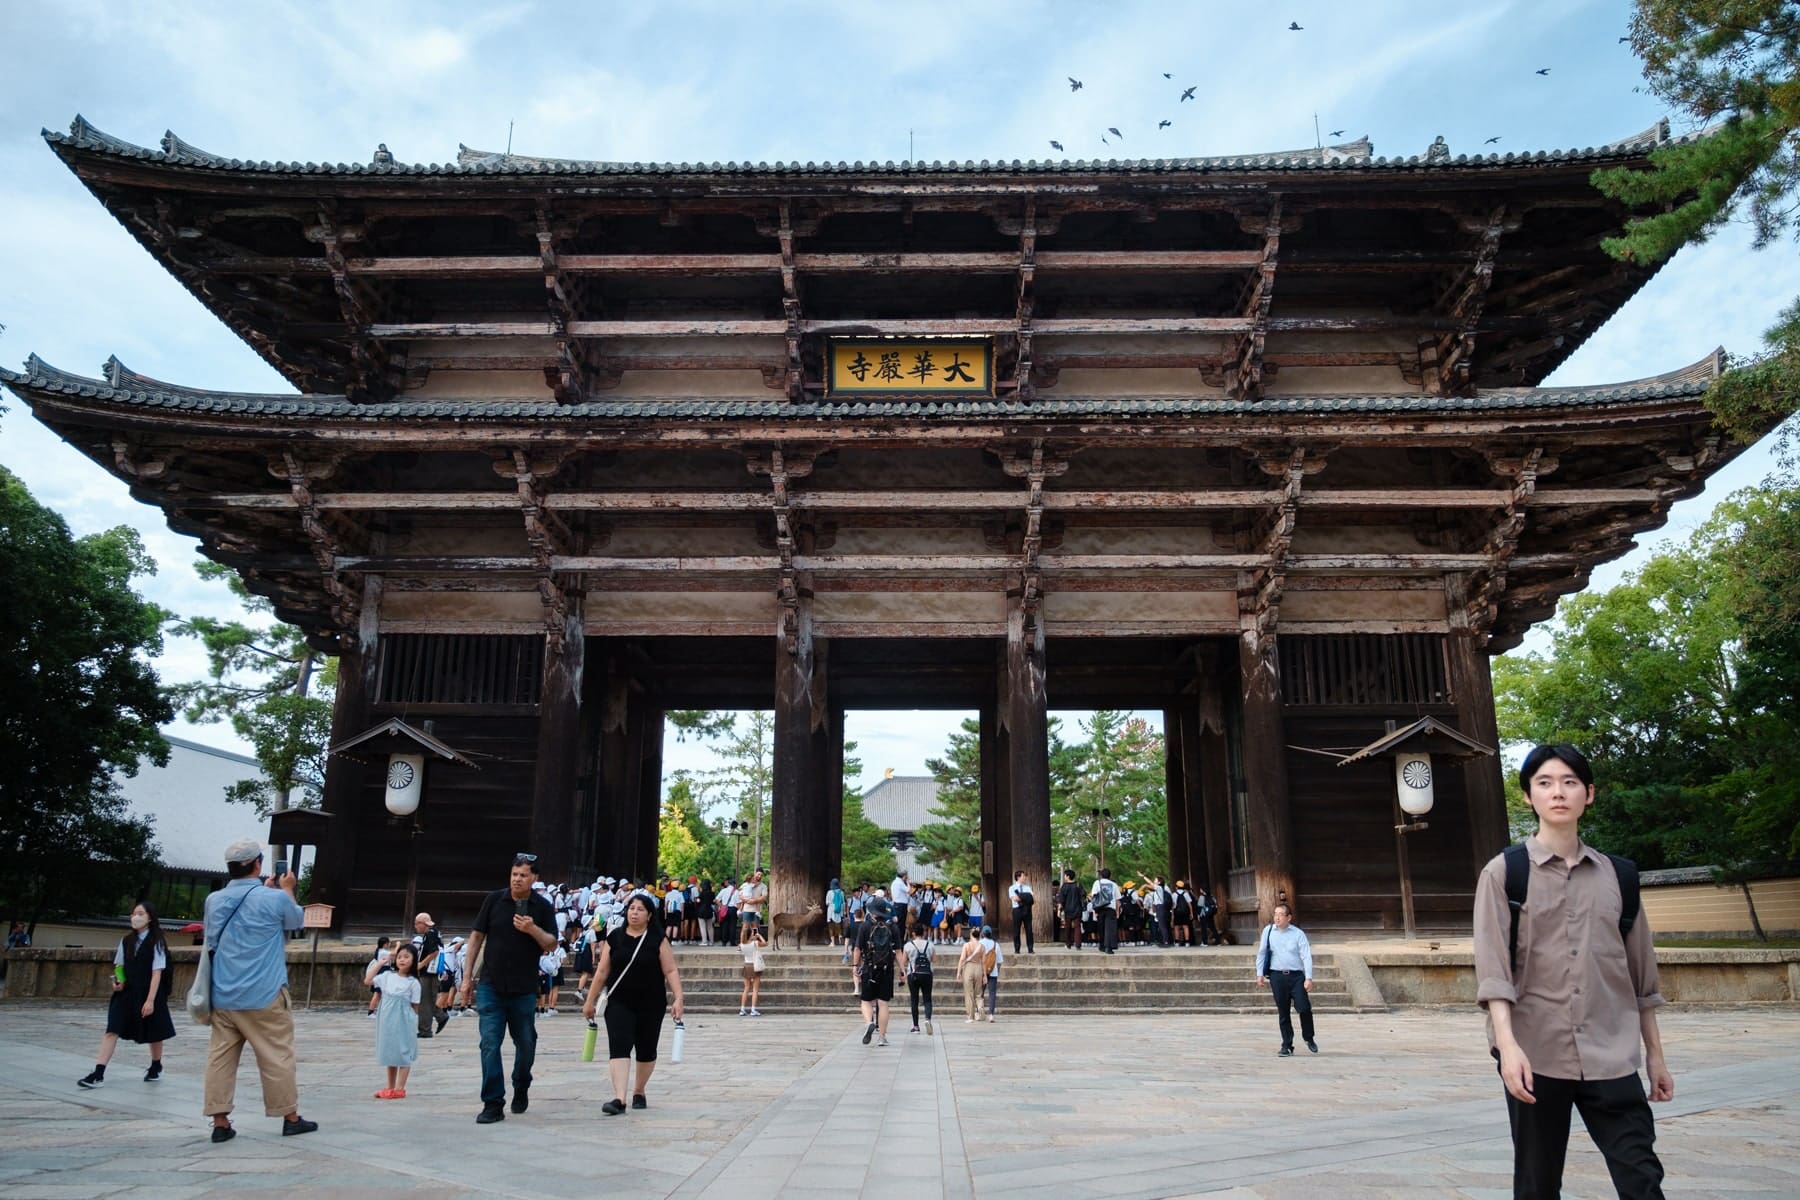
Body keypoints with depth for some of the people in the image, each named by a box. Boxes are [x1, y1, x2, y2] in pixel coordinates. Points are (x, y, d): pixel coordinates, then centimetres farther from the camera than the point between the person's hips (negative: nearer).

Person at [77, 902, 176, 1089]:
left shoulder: (156, 942, -10)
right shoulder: (126, 941, 5)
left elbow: (157, 972, -13)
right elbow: (120, 966, 16)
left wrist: (150, 1000, -18)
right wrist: (117, 981, -6)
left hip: (148, 995, -4)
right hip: (126, 992, 4)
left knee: (153, 1033, 10)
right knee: (112, 1030, -9)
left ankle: (156, 1068, 32)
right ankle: (98, 1074, -11)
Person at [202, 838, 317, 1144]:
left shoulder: (214, 900, 4)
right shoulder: (275, 899, -10)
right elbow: (298, 920, 11)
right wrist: (287, 890, 25)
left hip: (223, 997, 5)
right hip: (263, 997, -5)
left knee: (220, 1057, 7)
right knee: (277, 1057, 4)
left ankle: (220, 1122, 6)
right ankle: (291, 1118, 12)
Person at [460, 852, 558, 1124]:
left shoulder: (543, 907, 0)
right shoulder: (493, 900, 0)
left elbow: (551, 944, -1)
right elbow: (477, 936, 4)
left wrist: (533, 929, -21)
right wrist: (467, 976, 2)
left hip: (524, 989, 1)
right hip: (490, 985, -1)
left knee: (525, 1043, 12)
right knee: (490, 1044, -5)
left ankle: (521, 1088, 37)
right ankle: (493, 1104, 2)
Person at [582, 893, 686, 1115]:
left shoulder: (658, 940, -2)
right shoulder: (614, 937, 3)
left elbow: (670, 971, -4)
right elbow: (602, 971, 8)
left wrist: (678, 998, -14)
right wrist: (591, 1000, 9)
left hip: (651, 1005, 0)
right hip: (619, 1004, 0)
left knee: (646, 1051, 11)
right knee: (619, 1048, -15)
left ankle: (639, 1092, 31)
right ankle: (619, 1098, -21)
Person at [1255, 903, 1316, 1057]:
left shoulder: (1298, 934, -1)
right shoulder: (1268, 931, 4)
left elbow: (1306, 956, -4)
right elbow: (1261, 953, 9)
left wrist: (1308, 978, -13)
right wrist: (1260, 974, 7)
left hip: (1296, 976, -2)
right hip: (1277, 976, 2)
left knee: (1304, 1007, -11)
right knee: (1283, 1012, 6)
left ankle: (1308, 1038, 15)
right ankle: (1286, 1046, 16)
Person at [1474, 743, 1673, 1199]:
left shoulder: (1618, 876, 10)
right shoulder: (1504, 872, -1)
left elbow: (1640, 971, 16)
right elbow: (1493, 967, -9)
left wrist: (1655, 1054, 16)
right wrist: (1507, 1044, -20)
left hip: (1611, 1058, 3)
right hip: (1535, 1054, -2)